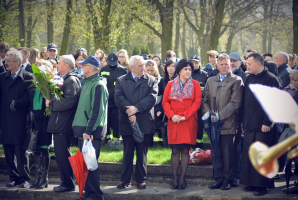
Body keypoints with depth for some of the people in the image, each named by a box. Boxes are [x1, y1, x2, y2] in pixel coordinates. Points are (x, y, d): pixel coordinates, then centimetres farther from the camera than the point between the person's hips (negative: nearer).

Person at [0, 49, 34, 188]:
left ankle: (24, 179, 7)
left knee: (20, 152, -1)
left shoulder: (28, 78, -2)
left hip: (19, 121, -4)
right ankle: (13, 177, 17)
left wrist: (17, 104, -17)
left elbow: (29, 97, -7)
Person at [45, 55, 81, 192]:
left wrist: (51, 104, -15)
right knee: (62, 154, 15)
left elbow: (69, 102, -25)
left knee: (62, 154, -7)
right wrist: (51, 102, 8)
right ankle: (67, 182, 21)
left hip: (63, 125, -11)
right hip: (59, 124, 11)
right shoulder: (65, 79, 17)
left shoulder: (71, 80, -15)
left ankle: (68, 184, -1)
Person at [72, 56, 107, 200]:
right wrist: (80, 128, 15)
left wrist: (89, 131, -22)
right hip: (83, 130, 9)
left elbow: (97, 111, -19)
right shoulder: (87, 82, 16)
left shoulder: (98, 85, -13)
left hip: (92, 131, -9)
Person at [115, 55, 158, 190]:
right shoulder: (121, 81, 7)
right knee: (127, 152, 6)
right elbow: (119, 98, -6)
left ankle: (141, 180, 14)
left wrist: (136, 108, -17)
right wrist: (129, 112, -18)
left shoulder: (151, 81, 7)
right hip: (127, 123, 0)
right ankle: (125, 180, 13)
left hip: (144, 123, 0)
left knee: (142, 153, 6)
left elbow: (152, 98, -7)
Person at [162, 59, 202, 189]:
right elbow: (165, 102, 6)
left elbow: (197, 102, -2)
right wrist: (171, 115, -10)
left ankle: (182, 179, 3)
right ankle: (175, 179, 3)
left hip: (189, 122, -1)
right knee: (175, 150, 0)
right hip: (174, 122, 1)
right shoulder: (171, 85, 9)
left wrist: (185, 115, -11)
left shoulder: (195, 84, 5)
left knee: (185, 150, -1)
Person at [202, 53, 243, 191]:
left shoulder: (236, 81, 0)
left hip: (227, 123, -4)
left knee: (227, 153, -2)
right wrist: (209, 115, -4)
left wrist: (219, 116, -13)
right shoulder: (210, 81, 16)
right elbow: (204, 100, 14)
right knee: (216, 153, 6)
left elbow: (235, 103, -8)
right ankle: (218, 179, 13)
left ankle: (227, 180, 6)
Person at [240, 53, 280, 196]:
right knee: (248, 155, 7)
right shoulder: (249, 79, 14)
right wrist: (243, 120, 13)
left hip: (263, 127, -7)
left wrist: (267, 123, -16)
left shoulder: (270, 79, -8)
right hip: (249, 125, 7)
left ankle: (262, 185, 3)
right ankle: (251, 183, 16)